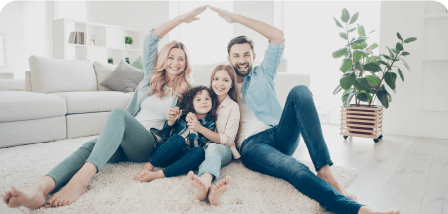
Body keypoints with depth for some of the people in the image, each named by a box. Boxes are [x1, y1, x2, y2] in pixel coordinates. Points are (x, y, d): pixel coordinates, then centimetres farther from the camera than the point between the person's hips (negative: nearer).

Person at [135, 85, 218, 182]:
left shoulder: (210, 125, 3)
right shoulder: (182, 115, 4)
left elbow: (197, 147, -9)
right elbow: (164, 136, 7)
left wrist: (193, 128, -19)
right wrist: (170, 122, -12)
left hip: (181, 157, 1)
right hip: (162, 153, 0)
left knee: (200, 152, -33)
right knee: (179, 139, -31)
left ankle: (157, 174, -41)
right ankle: (149, 166, -29)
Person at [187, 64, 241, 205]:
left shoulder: (233, 107, 0)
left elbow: (228, 140, -8)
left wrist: (200, 128, -19)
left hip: (224, 151, -2)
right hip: (202, 148, 3)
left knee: (212, 148, -36)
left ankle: (204, 183, -69)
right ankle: (208, 186, -67)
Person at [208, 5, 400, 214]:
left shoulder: (262, 74, 17)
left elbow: (278, 36, 5)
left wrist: (236, 17, 6)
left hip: (280, 135, 3)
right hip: (252, 145, -2)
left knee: (299, 91, -27)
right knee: (297, 171, -36)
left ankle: (324, 170, -35)